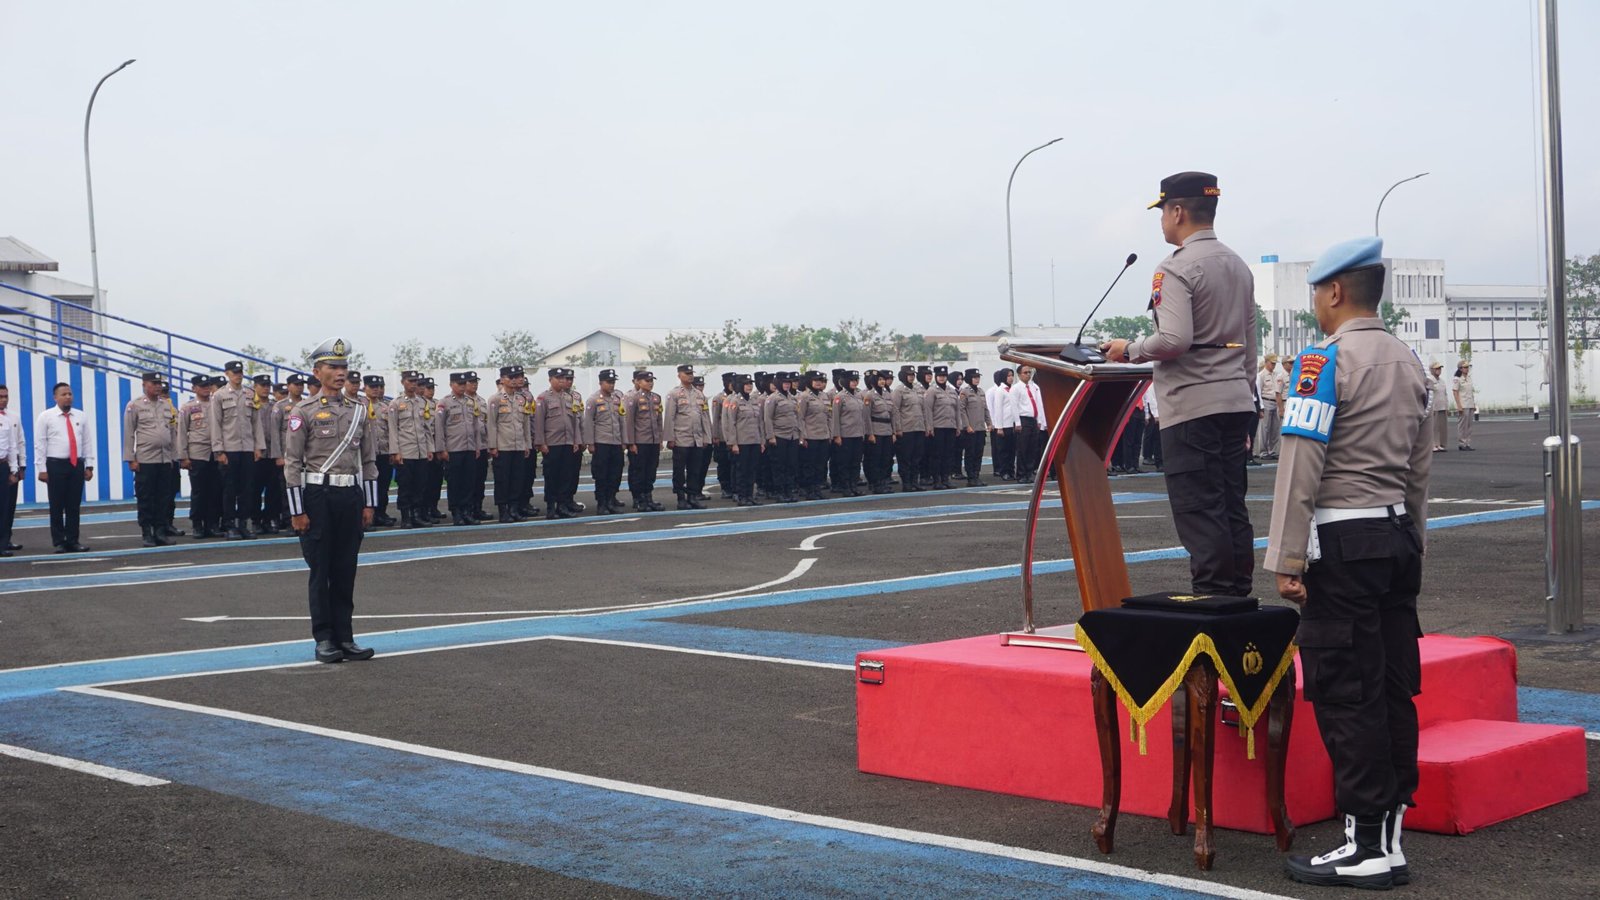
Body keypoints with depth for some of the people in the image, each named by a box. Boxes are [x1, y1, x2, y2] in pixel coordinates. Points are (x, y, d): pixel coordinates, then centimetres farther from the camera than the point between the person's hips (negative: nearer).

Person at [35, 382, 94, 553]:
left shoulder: (81, 416, 10)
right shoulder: (46, 417, 1)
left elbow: (88, 442, 10)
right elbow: (40, 444, -2)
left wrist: (89, 465, 4)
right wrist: (42, 469, -8)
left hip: (77, 464, 3)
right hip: (55, 465, -3)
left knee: (74, 506, 4)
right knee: (57, 506, 0)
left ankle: (73, 541, 10)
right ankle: (59, 542, 6)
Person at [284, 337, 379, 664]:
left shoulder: (359, 411, 10)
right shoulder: (304, 412, -3)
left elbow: (368, 461, 13)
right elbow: (292, 463, -5)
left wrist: (368, 504, 8)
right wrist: (297, 512, -9)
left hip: (352, 496, 4)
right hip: (318, 494, -4)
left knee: (346, 572, 7)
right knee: (321, 572, 1)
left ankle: (345, 638, 12)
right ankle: (324, 640, 7)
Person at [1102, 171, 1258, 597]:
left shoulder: (1176, 269, -12)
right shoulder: (1239, 266, 15)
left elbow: (1175, 340, -22)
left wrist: (1129, 349, -5)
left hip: (1192, 405, -8)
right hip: (1237, 400, 8)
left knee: (1198, 510, -6)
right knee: (1232, 506, 10)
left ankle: (1211, 597, -6)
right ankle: (1238, 597, 13)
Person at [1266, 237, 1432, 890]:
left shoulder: (1325, 360, -11)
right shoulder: (1408, 363, 13)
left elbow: (1300, 467, -16)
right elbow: (1420, 468, 19)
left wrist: (1286, 560, -14)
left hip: (1342, 543, -8)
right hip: (1396, 539, 8)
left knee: (1346, 697, -5)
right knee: (1393, 689, 10)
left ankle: (1367, 848, -2)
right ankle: (1391, 831, 15)